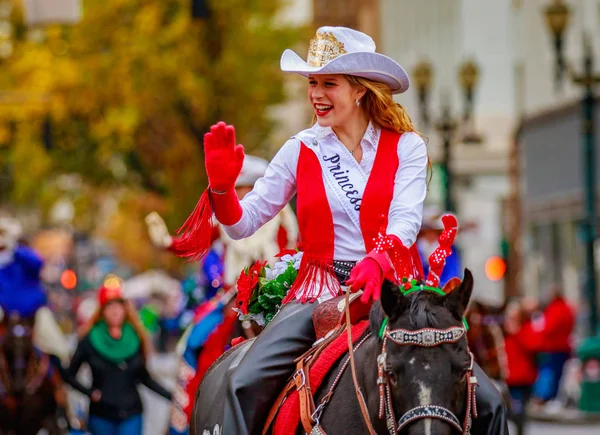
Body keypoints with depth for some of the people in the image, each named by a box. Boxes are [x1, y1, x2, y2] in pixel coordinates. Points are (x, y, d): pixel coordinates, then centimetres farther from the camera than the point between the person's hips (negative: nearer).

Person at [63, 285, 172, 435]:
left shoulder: (135, 340, 0)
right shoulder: (90, 341, -5)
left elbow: (144, 377, 9)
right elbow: (69, 374, 2)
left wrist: (172, 396, 3)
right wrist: (90, 392, -12)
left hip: (131, 415, 0)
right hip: (101, 415, 0)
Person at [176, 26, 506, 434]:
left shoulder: (406, 147, 4)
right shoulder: (301, 151, 8)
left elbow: (406, 219, -11)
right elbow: (244, 222, 7)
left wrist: (377, 262, -31)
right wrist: (221, 186, -14)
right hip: (320, 292, 1)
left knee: (482, 399, -16)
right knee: (245, 385, -24)